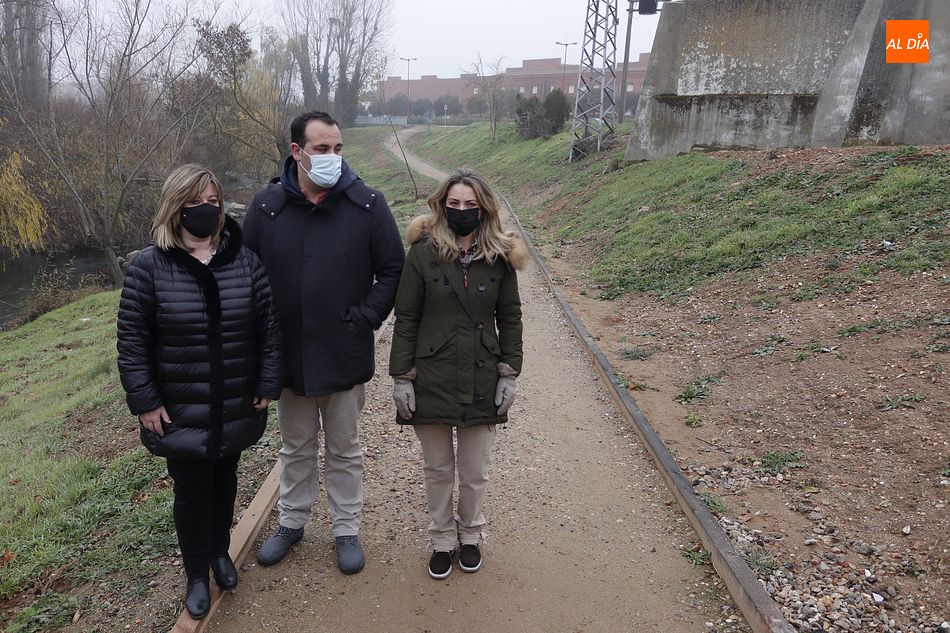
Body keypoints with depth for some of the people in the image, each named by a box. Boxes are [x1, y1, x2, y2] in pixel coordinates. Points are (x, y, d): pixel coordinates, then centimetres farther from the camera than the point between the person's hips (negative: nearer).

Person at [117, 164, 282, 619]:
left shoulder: (245, 261, -4)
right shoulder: (148, 266, -10)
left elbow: (269, 327, 0)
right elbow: (131, 340, -6)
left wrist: (267, 384, -2)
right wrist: (144, 401, -8)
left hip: (237, 408, 2)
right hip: (180, 412, -2)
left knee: (224, 480, 19)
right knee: (191, 490, 8)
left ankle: (220, 551, 44)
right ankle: (197, 574, 31)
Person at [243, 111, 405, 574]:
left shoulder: (367, 204, -8)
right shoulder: (266, 206, -4)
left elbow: (392, 269, -3)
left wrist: (365, 318, -11)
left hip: (345, 356, -1)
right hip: (288, 355, 2)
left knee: (344, 449, 15)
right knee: (296, 446, 20)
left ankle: (346, 529, 33)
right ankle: (291, 522, 41)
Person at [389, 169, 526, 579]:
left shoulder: (499, 257, -2)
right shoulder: (423, 253, -7)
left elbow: (509, 318, 4)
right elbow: (406, 319, -4)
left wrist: (509, 374, 0)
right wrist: (401, 377, -7)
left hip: (481, 381, 1)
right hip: (432, 379, -1)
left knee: (475, 471, 14)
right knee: (438, 469, 15)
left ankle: (470, 534, 39)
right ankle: (442, 540, 36)